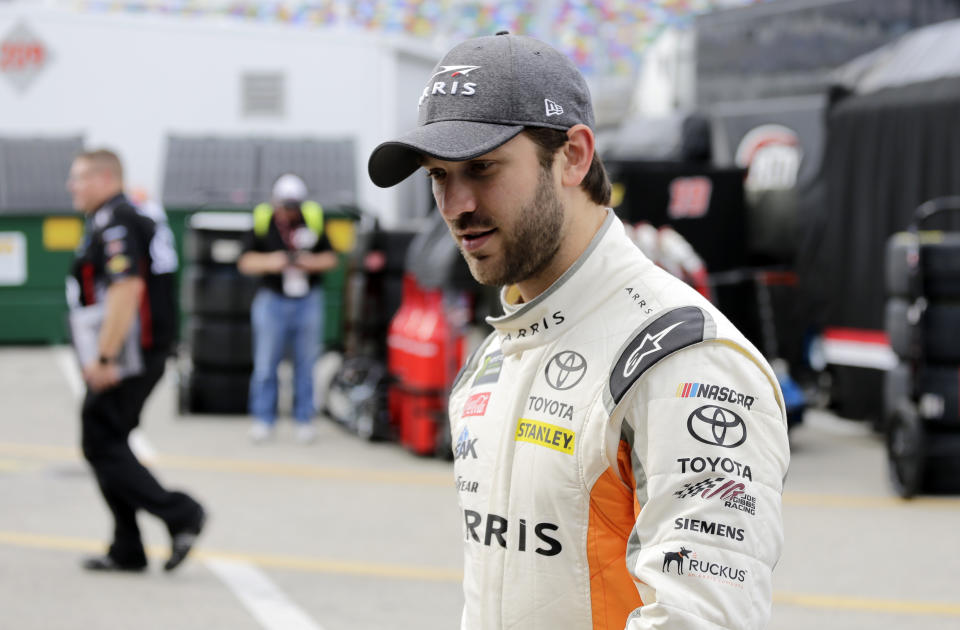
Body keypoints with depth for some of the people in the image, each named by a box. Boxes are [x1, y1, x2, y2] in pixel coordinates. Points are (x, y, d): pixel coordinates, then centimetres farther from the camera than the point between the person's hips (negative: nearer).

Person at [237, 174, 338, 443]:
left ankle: (304, 419, 13)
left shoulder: (313, 220, 2)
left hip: (308, 301, 1)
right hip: (272, 300, -1)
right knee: (265, 363, -1)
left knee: (306, 364, 5)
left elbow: (331, 258, 7)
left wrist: (313, 262, -12)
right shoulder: (262, 222, -1)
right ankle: (263, 419, 8)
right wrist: (268, 262, -18)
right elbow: (245, 262, 0)